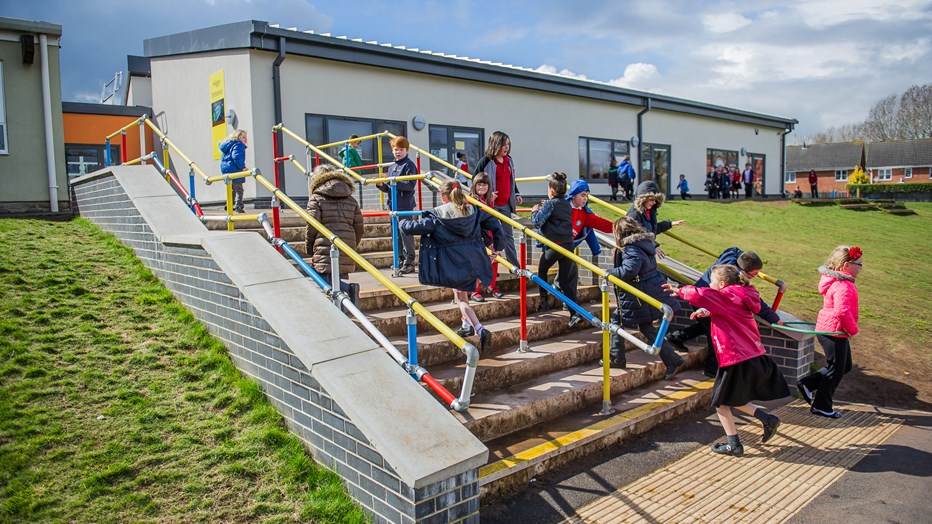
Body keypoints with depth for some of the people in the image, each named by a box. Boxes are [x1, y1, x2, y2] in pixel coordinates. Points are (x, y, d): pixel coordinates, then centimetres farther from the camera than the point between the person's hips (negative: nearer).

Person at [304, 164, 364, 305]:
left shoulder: (316, 199, 0)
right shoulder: (351, 200, 14)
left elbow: (311, 227, -5)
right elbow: (359, 228, 12)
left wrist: (309, 249, 8)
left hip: (324, 251, -5)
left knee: (326, 281, -5)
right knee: (340, 279, 14)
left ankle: (349, 288, -28)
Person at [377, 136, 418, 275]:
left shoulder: (409, 165, -6)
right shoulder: (392, 167, 17)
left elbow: (411, 185, -17)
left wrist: (395, 182, -25)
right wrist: (381, 185, 1)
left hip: (405, 205, -8)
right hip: (394, 205, 8)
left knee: (406, 233, -7)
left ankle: (409, 263, -2)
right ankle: (402, 260, 23)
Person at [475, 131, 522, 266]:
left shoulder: (509, 161, 10)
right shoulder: (485, 162, -10)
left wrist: (517, 194, 11)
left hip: (505, 204, 6)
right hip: (491, 204, -6)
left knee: (508, 234, 11)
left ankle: (515, 265, 18)